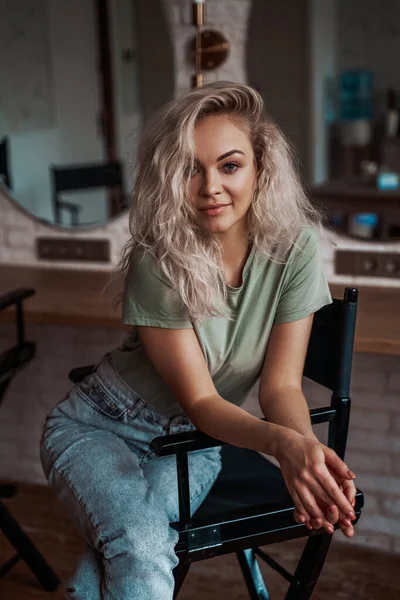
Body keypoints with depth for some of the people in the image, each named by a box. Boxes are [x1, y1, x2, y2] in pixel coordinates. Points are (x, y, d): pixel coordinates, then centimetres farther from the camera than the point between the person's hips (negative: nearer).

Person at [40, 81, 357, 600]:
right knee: (138, 543, -32)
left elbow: (280, 385, -11)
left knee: (121, 550, -29)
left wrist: (309, 448, -34)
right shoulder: (157, 261, -20)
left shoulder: (293, 247, -13)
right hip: (99, 426, -2)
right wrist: (281, 442, -40)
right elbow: (199, 399, -19)